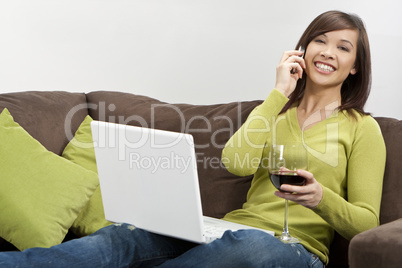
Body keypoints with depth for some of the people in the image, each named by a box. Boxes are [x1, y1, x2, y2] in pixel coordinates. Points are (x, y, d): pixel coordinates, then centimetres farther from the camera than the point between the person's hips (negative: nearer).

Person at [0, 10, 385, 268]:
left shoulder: (361, 128, 10)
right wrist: (279, 93, 2)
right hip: (234, 230, 5)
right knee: (123, 237, -25)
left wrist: (320, 197, -19)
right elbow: (235, 162, 0)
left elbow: (365, 222, 3)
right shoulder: (278, 109, 22)